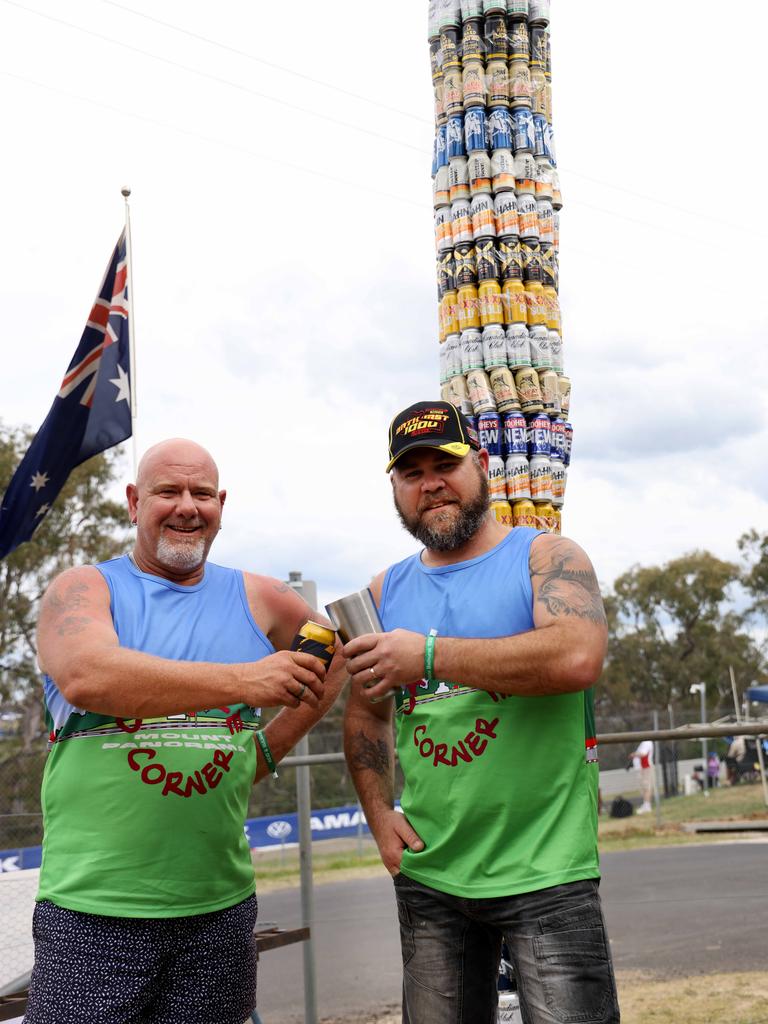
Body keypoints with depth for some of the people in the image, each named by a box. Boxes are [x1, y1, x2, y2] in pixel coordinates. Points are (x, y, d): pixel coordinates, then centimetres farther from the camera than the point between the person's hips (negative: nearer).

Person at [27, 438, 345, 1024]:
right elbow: (85, 675, -21)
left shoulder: (255, 599, 9)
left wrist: (271, 745, 11)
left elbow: (336, 659, 25)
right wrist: (243, 682, -27)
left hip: (220, 907, 3)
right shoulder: (84, 589, 0)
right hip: (92, 909, -3)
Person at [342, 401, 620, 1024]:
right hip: (427, 874, 5)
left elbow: (578, 657, -23)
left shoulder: (546, 558, -3)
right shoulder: (387, 592, 11)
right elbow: (364, 714, 20)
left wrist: (427, 655, -22)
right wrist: (379, 813, 4)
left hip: (544, 873, -4)